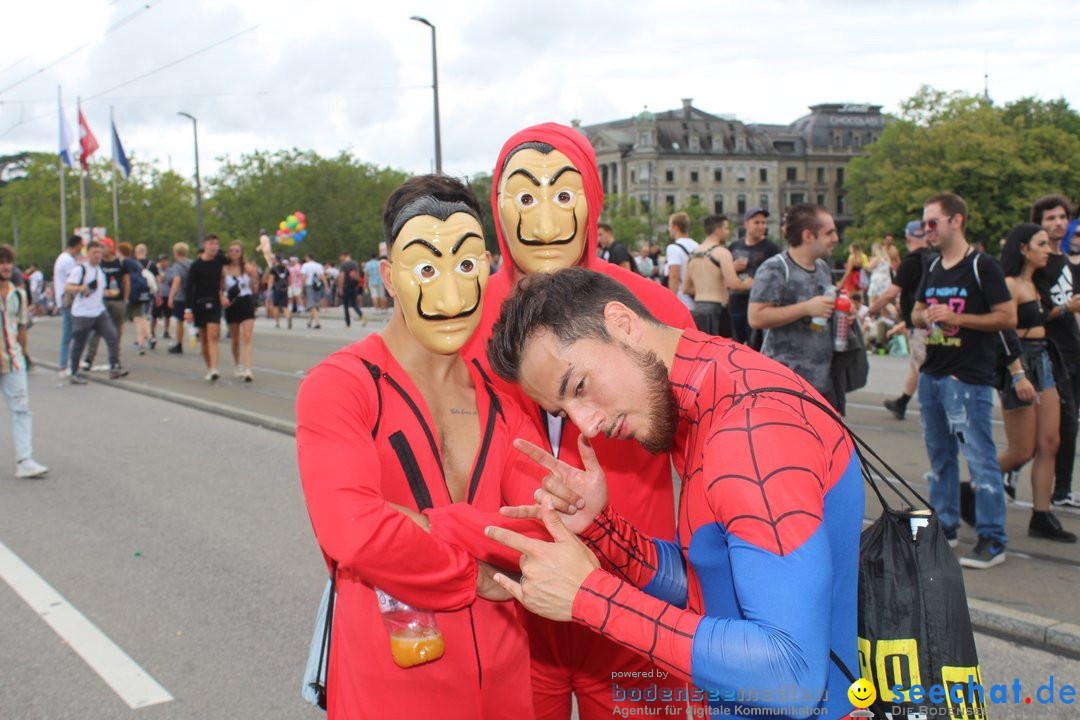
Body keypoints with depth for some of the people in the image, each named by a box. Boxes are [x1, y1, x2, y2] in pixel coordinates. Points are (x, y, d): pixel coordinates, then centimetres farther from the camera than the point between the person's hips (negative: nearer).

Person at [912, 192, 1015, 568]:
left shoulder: (982, 266, -8)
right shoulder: (933, 269, 13)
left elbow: (1008, 317, -12)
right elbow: (916, 312, 23)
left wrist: (957, 318, -18)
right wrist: (926, 316, 0)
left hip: (968, 378, -8)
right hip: (932, 375, 8)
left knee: (979, 457, -6)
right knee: (939, 456, 14)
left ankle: (993, 540, 1)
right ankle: (944, 526, 25)